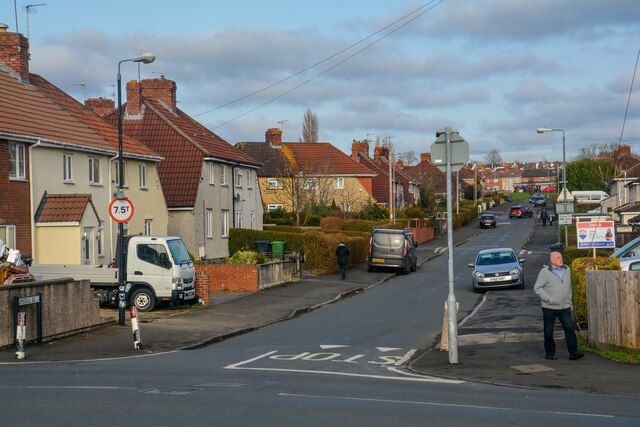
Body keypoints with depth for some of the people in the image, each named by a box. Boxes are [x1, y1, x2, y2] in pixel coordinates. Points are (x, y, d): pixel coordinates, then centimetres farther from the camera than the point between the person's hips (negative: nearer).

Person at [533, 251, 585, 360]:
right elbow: (537, 288, -8)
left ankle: (573, 352, -6)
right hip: (549, 307, -4)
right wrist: (548, 298, -15)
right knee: (548, 331, 4)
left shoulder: (567, 269, 10)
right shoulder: (545, 272, -8)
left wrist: (570, 302, 18)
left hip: (564, 307, 4)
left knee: (569, 328, -5)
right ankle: (550, 353, 14)